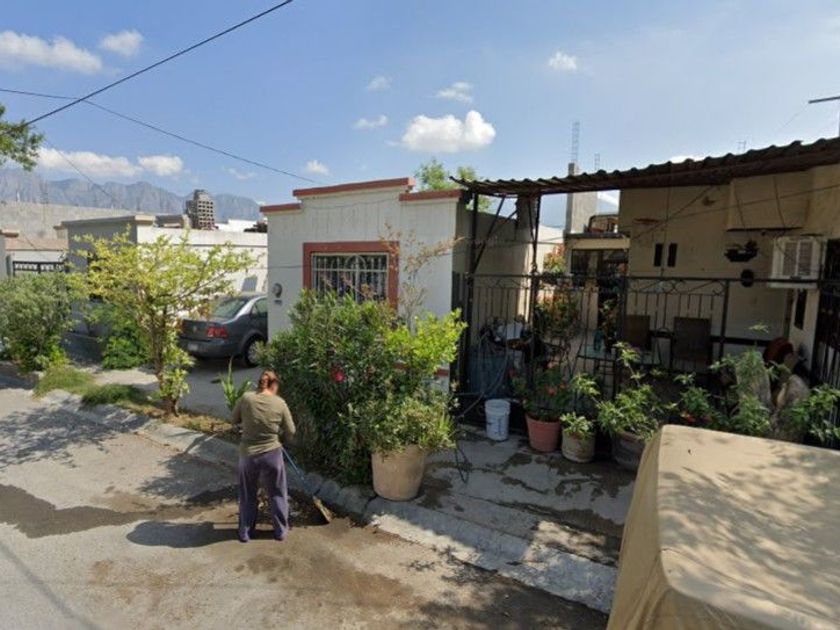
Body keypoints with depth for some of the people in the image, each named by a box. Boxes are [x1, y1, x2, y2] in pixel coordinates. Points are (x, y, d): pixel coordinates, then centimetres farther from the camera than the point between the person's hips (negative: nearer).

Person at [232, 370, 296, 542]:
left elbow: (235, 421, 5)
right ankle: (281, 531, 30)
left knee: (247, 495, 21)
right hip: (272, 454, -1)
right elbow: (290, 434, -3)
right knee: (277, 494, 18)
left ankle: (245, 532, 34)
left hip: (247, 454, 1)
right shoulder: (280, 404, -11)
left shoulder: (246, 398, -10)